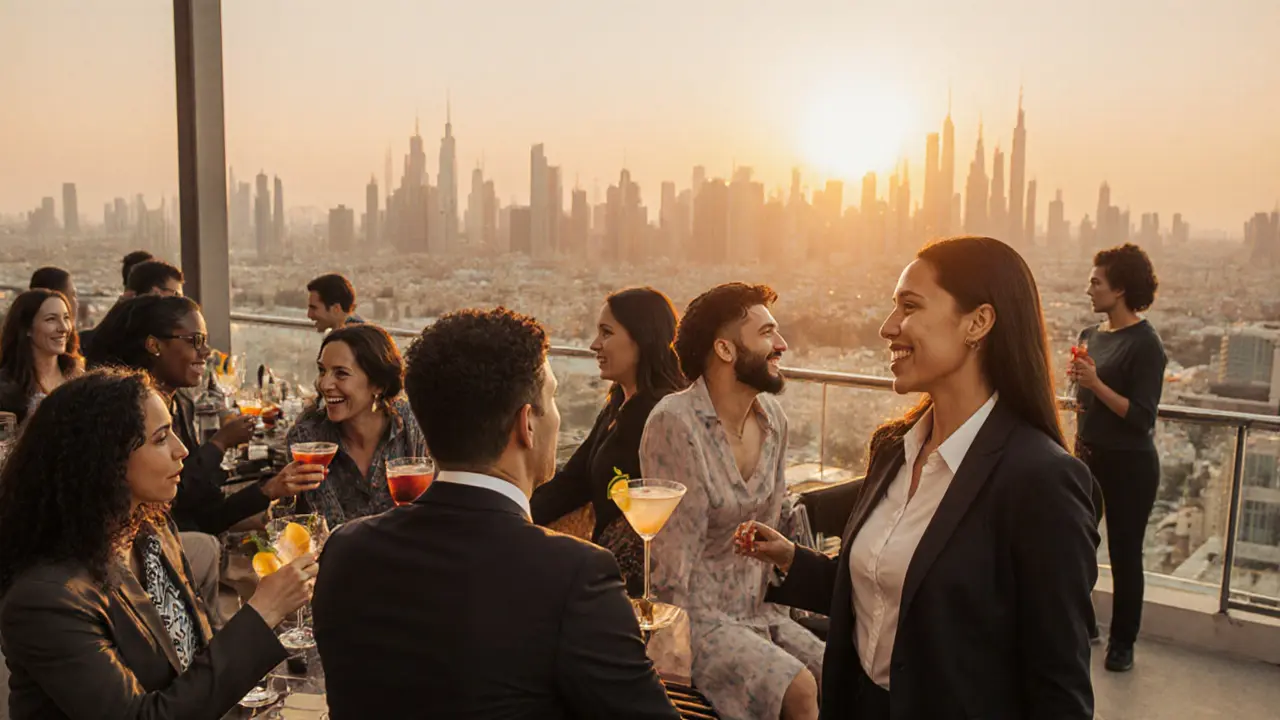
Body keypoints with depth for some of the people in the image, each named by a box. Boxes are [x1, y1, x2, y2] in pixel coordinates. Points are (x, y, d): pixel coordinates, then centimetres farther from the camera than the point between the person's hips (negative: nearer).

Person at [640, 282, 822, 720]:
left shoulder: (773, 419, 1)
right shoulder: (675, 422, -19)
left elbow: (769, 522, 8)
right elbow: (673, 558, -17)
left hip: (757, 609, 6)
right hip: (696, 615, -6)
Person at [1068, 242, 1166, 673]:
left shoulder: (1144, 344, -15)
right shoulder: (1091, 336, 6)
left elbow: (1142, 417, -20)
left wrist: (1095, 383, -26)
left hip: (1129, 465, -6)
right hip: (1088, 458, 6)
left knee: (1124, 556, 6)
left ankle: (1123, 642, 21)